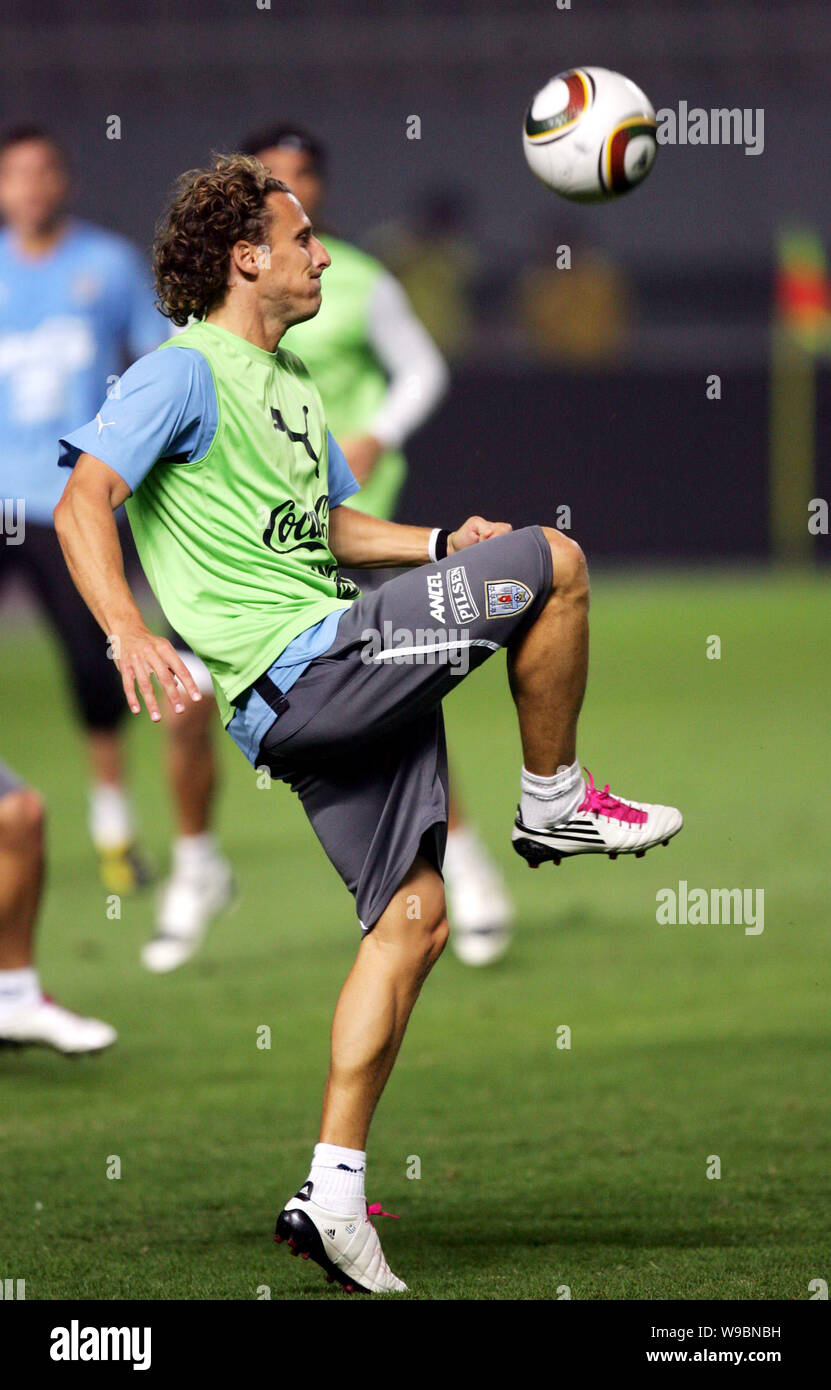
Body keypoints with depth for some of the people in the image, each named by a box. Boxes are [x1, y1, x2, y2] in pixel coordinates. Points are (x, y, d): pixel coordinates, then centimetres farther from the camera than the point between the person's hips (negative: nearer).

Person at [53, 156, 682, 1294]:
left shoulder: (289, 383, 23)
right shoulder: (186, 372, -7)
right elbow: (83, 501, -17)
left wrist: (441, 543, 14)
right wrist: (130, 633, -32)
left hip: (344, 678, 9)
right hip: (296, 676, -9)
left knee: (413, 919, 6)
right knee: (553, 562, -12)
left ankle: (332, 1193, 7)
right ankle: (554, 805, 6)